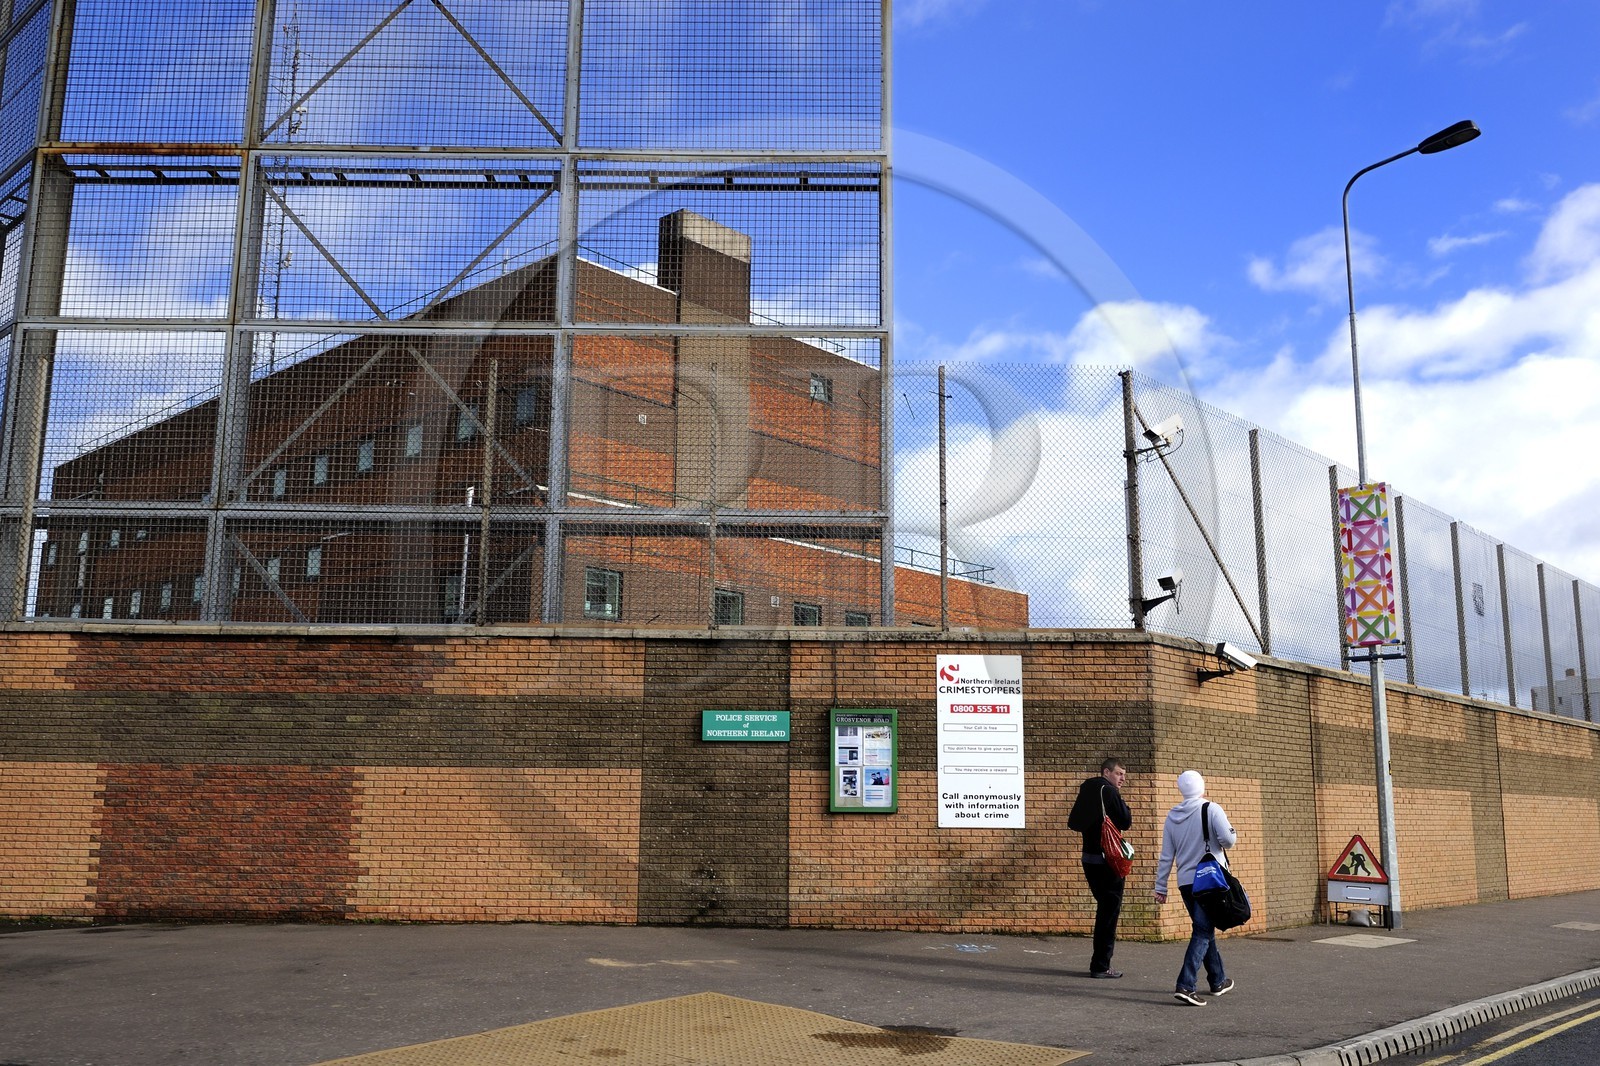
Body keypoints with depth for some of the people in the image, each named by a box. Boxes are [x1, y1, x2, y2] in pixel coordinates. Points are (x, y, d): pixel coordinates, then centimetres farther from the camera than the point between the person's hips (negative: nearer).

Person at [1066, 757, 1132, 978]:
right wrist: (1120, 799, 2)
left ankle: (1100, 963, 21)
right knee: (1110, 911, -1)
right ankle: (1101, 966, 0)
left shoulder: (1087, 790, 12)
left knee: (1105, 908, 17)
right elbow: (1126, 822, -8)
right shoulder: (1109, 792, -13)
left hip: (1089, 858, 8)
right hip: (1108, 859, -8)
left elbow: (1073, 822, 14)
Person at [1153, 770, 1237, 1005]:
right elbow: (1228, 839, -20)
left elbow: (1166, 855, 9)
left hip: (1186, 882, 5)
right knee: (1202, 932, -5)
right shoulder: (1211, 809, -7)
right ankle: (1186, 986, -17)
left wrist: (1161, 887, 12)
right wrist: (1231, 834, 5)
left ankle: (1218, 981, 32)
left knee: (1204, 928, 20)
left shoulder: (1172, 816, 7)